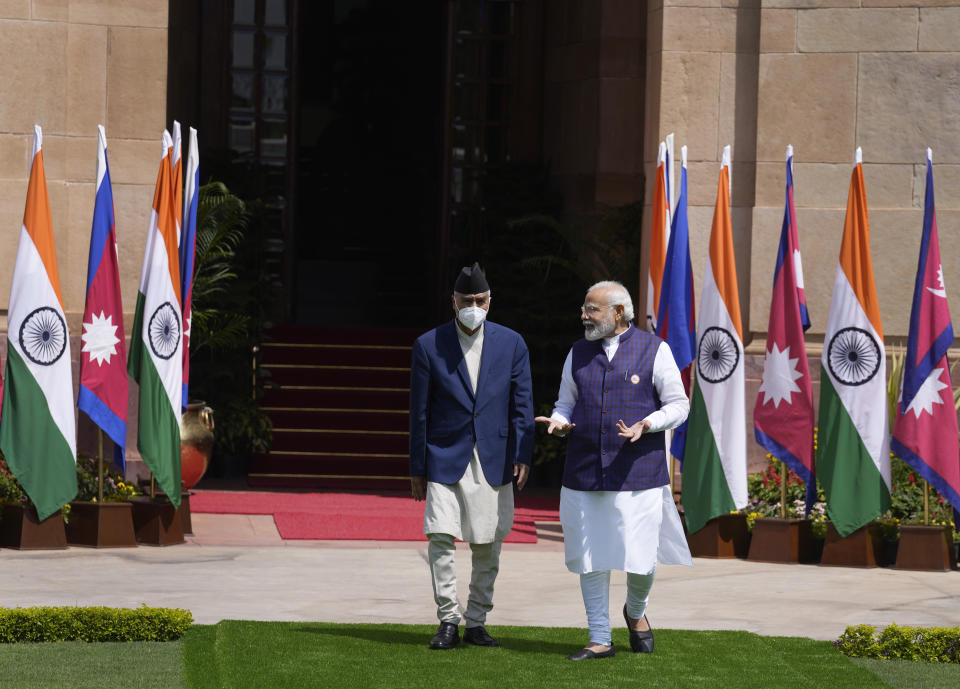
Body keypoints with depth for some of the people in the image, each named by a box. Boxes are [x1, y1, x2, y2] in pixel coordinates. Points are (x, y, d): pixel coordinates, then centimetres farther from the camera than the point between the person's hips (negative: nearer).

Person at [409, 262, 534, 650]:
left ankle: (476, 623, 16)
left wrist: (522, 456, -7)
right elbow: (419, 411, 2)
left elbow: (522, 404, 4)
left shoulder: (511, 344, 3)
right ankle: (448, 622, -2)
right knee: (440, 540, -11)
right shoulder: (429, 346, -1)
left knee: (487, 548, 6)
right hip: (446, 460, -2)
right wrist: (417, 468, 2)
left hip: (493, 461, 2)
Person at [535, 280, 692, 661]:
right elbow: (566, 403, 19)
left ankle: (636, 612, 26)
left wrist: (645, 426, -16)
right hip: (584, 473, 3)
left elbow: (678, 405, 2)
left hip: (637, 472, -3)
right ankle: (600, 640, 12)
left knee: (639, 558, -5)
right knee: (591, 559, 2)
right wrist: (559, 422, -5)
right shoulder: (578, 353, 11)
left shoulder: (654, 350, 0)